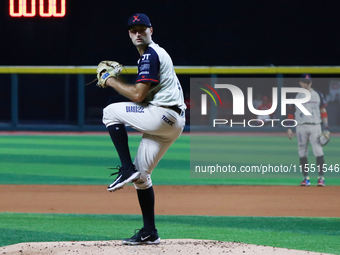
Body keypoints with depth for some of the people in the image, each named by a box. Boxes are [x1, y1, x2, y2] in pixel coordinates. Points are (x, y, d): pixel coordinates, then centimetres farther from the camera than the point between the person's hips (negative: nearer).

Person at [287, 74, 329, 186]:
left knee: (318, 151, -10)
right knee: (302, 153, 2)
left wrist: (326, 127, 1)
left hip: (315, 126, -1)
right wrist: (289, 128, 1)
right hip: (301, 127, 1)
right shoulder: (296, 96, 7)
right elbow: (291, 113, 9)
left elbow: (323, 111, 9)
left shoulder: (318, 95, 8)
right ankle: (306, 178, 9)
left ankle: (321, 177, -9)